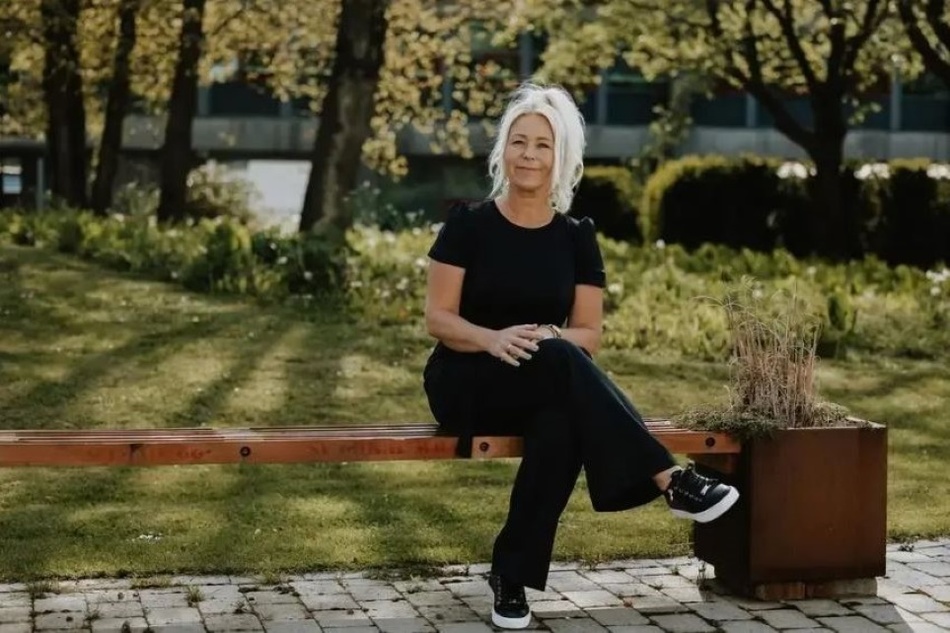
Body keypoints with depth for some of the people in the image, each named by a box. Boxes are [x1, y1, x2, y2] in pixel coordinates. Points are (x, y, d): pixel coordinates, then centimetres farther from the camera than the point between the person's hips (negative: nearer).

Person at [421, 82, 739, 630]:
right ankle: (670, 480, -38)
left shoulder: (576, 237, 5)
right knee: (560, 360, -36)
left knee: (562, 424, -37)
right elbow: (438, 319, -6)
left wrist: (547, 337, -20)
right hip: (467, 385, -3)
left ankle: (511, 574, -28)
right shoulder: (468, 224, -3)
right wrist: (492, 339, -26)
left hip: (547, 391, 3)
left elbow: (589, 334, 3)